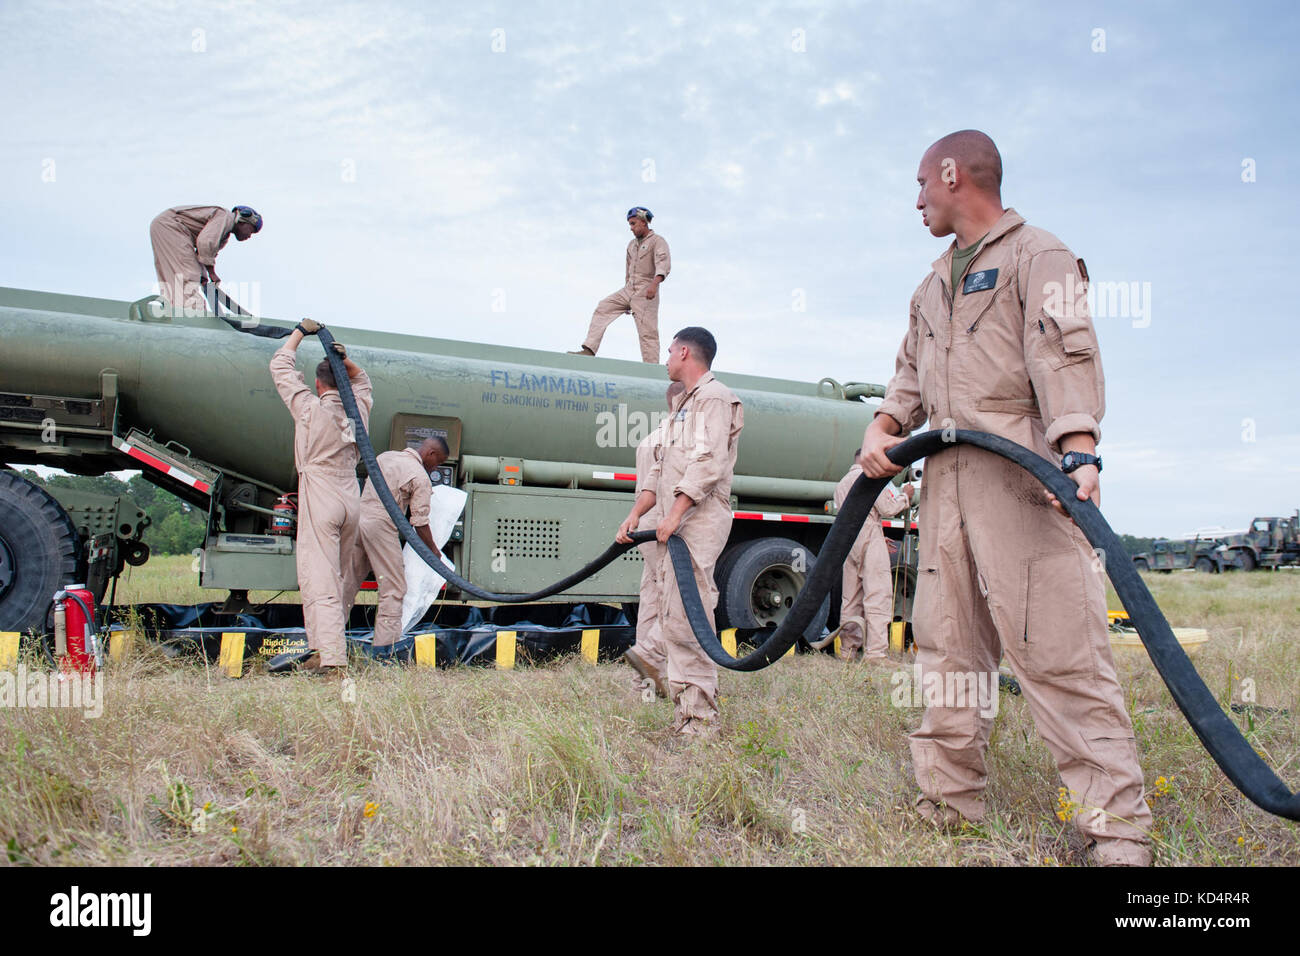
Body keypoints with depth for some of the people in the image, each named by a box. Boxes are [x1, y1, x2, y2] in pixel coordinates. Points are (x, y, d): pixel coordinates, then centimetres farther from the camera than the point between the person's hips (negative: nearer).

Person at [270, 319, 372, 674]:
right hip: (350, 501, 6)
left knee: (319, 581, -9)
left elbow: (280, 366, 4)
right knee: (337, 578, 15)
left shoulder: (311, 409, -7)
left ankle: (331, 660, -17)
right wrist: (346, 360, 12)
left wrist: (299, 332, 13)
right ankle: (332, 648, 22)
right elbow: (362, 380, 30)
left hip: (320, 502, -6)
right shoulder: (358, 408, 7)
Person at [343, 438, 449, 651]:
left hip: (357, 519, 8)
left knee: (348, 583, 14)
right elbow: (420, 523, -6)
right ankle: (385, 642, -4)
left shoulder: (385, 456, 16)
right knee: (393, 588, -1)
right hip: (380, 525, -8)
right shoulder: (421, 477, -6)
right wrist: (434, 551, 5)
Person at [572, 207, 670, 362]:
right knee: (602, 307, -2)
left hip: (646, 293, -8)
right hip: (629, 290, 8)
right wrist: (626, 301, 24)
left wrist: (654, 284, -42)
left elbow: (663, 264, -24)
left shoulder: (657, 241, -6)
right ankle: (589, 350, -6)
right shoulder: (632, 245, 20)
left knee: (647, 332, -11)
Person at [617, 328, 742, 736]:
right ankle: (685, 710, 12)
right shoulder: (683, 405, 28)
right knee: (671, 618, 8)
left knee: (684, 617, -15)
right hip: (675, 524, 10)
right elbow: (660, 469, 27)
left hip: (699, 520, -10)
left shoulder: (714, 397, -3)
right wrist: (635, 515, 17)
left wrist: (675, 515, -22)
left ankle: (699, 718, -10)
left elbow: (709, 462, -17)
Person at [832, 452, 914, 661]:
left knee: (850, 600, 10)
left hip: (848, 542, 8)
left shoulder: (842, 483, 24)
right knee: (878, 596, -10)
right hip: (869, 538, -8)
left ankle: (847, 651, 10)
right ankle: (875, 652, -17)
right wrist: (905, 496, 9)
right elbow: (888, 508, -10)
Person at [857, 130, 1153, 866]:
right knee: (947, 642, 9)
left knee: (1055, 643, -11)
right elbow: (912, 371, 26)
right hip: (946, 476, 8)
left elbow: (1067, 360, -14)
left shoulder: (1037, 257, 0)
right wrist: (884, 431, 8)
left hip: (1021, 473, -8)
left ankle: (1118, 825, -3)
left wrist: (1080, 454, -28)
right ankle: (950, 803, 19)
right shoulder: (934, 285, 25)